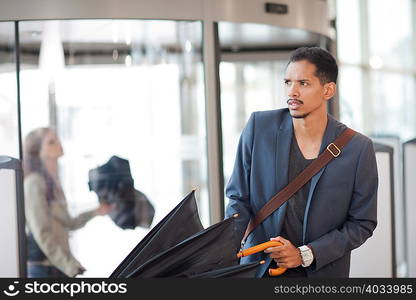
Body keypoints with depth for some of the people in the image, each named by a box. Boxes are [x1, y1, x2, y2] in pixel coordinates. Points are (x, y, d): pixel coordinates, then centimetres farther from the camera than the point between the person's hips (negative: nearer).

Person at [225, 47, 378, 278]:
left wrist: (304, 255, -14)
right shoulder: (259, 126, -6)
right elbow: (240, 198, 0)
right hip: (259, 266, 1)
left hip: (322, 272, -1)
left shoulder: (358, 148, -11)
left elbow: (362, 223, -5)